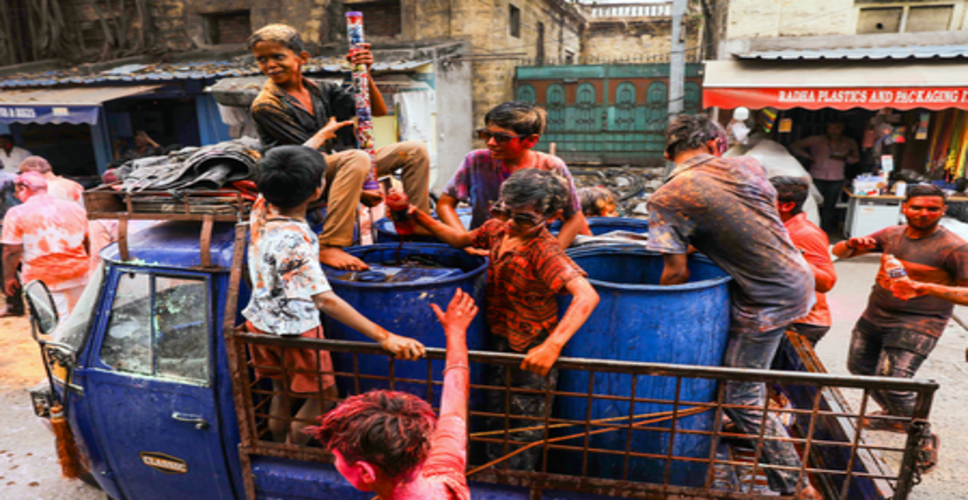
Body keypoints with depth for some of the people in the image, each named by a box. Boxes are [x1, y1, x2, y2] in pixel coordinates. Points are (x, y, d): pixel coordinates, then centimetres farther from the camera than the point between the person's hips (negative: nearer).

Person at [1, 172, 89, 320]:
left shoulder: (17, 214, -7)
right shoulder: (75, 208, 6)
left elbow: (12, 251, -8)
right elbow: (87, 242, 14)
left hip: (42, 279, -4)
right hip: (77, 275, 4)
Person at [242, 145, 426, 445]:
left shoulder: (262, 208, -13)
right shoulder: (293, 241, -36)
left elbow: (282, 175, 7)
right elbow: (325, 300, -43)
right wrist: (384, 337, -49)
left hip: (260, 322, 8)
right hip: (295, 331, -8)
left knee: (280, 391, 26)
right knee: (323, 396, 15)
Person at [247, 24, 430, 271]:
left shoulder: (321, 90, 10)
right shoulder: (265, 106, -7)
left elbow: (378, 111, 7)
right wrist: (359, 193, -17)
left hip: (331, 167, 6)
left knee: (415, 150, -1)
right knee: (357, 158, -38)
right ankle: (329, 247, -39)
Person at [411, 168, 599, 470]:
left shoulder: (544, 252, -30)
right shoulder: (498, 229, -6)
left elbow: (587, 296, -42)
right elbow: (460, 240, 12)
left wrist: (553, 345, -52)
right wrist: (419, 217, -1)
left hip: (532, 354, -7)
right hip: (501, 343, 8)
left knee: (523, 436, 12)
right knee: (497, 422, 27)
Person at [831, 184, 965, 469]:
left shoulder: (954, 248, -12)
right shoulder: (892, 235, 4)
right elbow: (838, 252, 6)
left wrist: (927, 287, -27)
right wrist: (852, 245, -15)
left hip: (916, 325, -7)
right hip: (874, 317, 7)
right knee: (859, 366, 20)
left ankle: (925, 441, 9)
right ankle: (893, 415, 45)